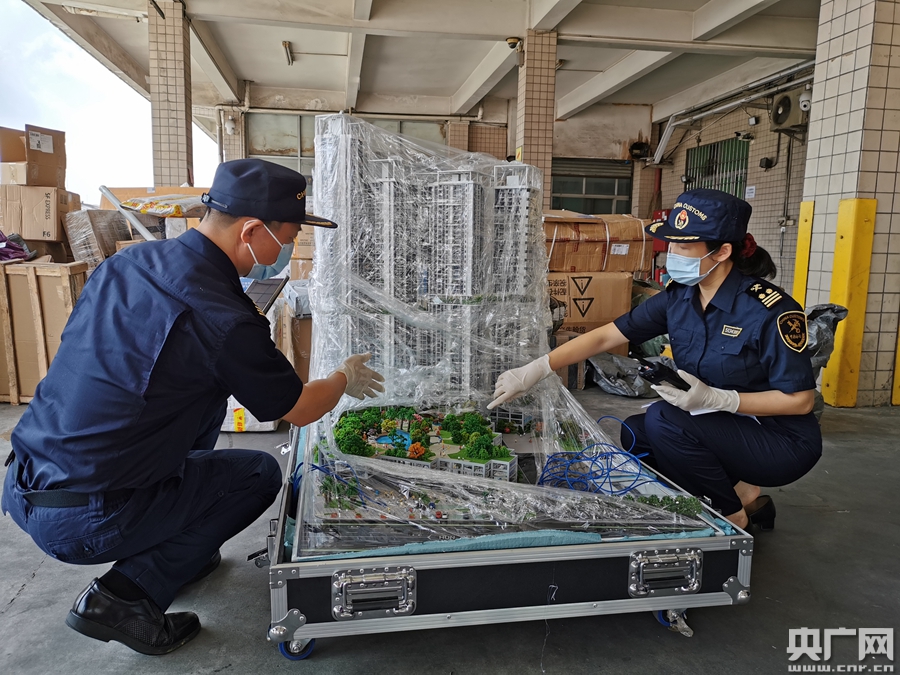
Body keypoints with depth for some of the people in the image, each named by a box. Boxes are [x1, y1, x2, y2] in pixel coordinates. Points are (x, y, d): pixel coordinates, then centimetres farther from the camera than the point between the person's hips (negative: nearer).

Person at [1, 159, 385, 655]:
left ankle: (177, 547, 29)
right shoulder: (222, 319, -23)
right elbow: (300, 410, -8)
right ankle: (125, 596, 4)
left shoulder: (126, 262, 0)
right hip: (81, 525, -8)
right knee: (261, 472, 8)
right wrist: (347, 379, 14)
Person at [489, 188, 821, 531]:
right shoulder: (679, 297, -5)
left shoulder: (771, 310, -24)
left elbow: (801, 400, -18)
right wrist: (533, 371, -15)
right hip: (726, 428, 7)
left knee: (663, 420, -25)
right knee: (634, 433, -3)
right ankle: (743, 493, 9)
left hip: (782, 441, -7)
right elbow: (605, 336, -7)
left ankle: (733, 518, -1)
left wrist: (715, 399, -29)